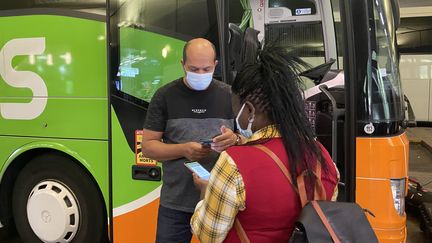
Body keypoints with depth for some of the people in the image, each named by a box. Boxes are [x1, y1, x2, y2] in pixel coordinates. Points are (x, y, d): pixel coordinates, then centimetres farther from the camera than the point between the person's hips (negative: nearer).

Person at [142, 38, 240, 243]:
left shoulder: (229, 95, 2)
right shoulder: (165, 96, -2)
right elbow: (148, 146, -2)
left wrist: (235, 140, -18)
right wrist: (183, 149, -20)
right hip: (175, 203, -1)